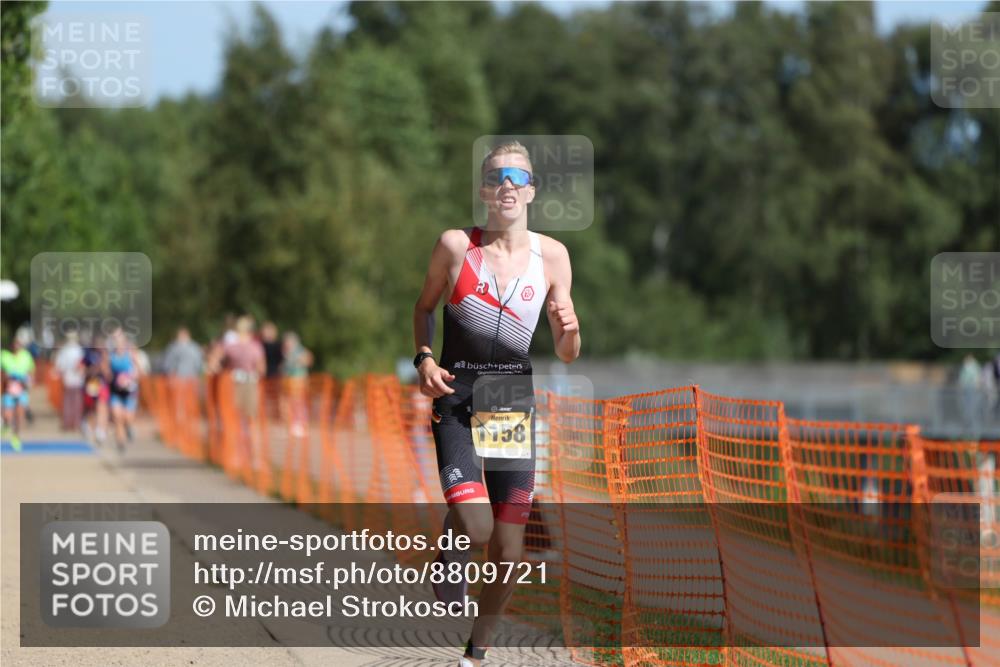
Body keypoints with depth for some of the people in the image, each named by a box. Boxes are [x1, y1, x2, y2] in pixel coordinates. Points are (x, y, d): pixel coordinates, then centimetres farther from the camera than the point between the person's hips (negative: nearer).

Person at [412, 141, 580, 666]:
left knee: (508, 555, 3)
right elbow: (424, 306, 11)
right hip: (456, 400, -2)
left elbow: (566, 356, 5)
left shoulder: (551, 255, 0)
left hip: (514, 406, 2)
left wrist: (569, 331, -17)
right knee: (474, 526, -25)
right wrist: (424, 358, -6)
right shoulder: (455, 245, -5)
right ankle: (449, 555, 11)